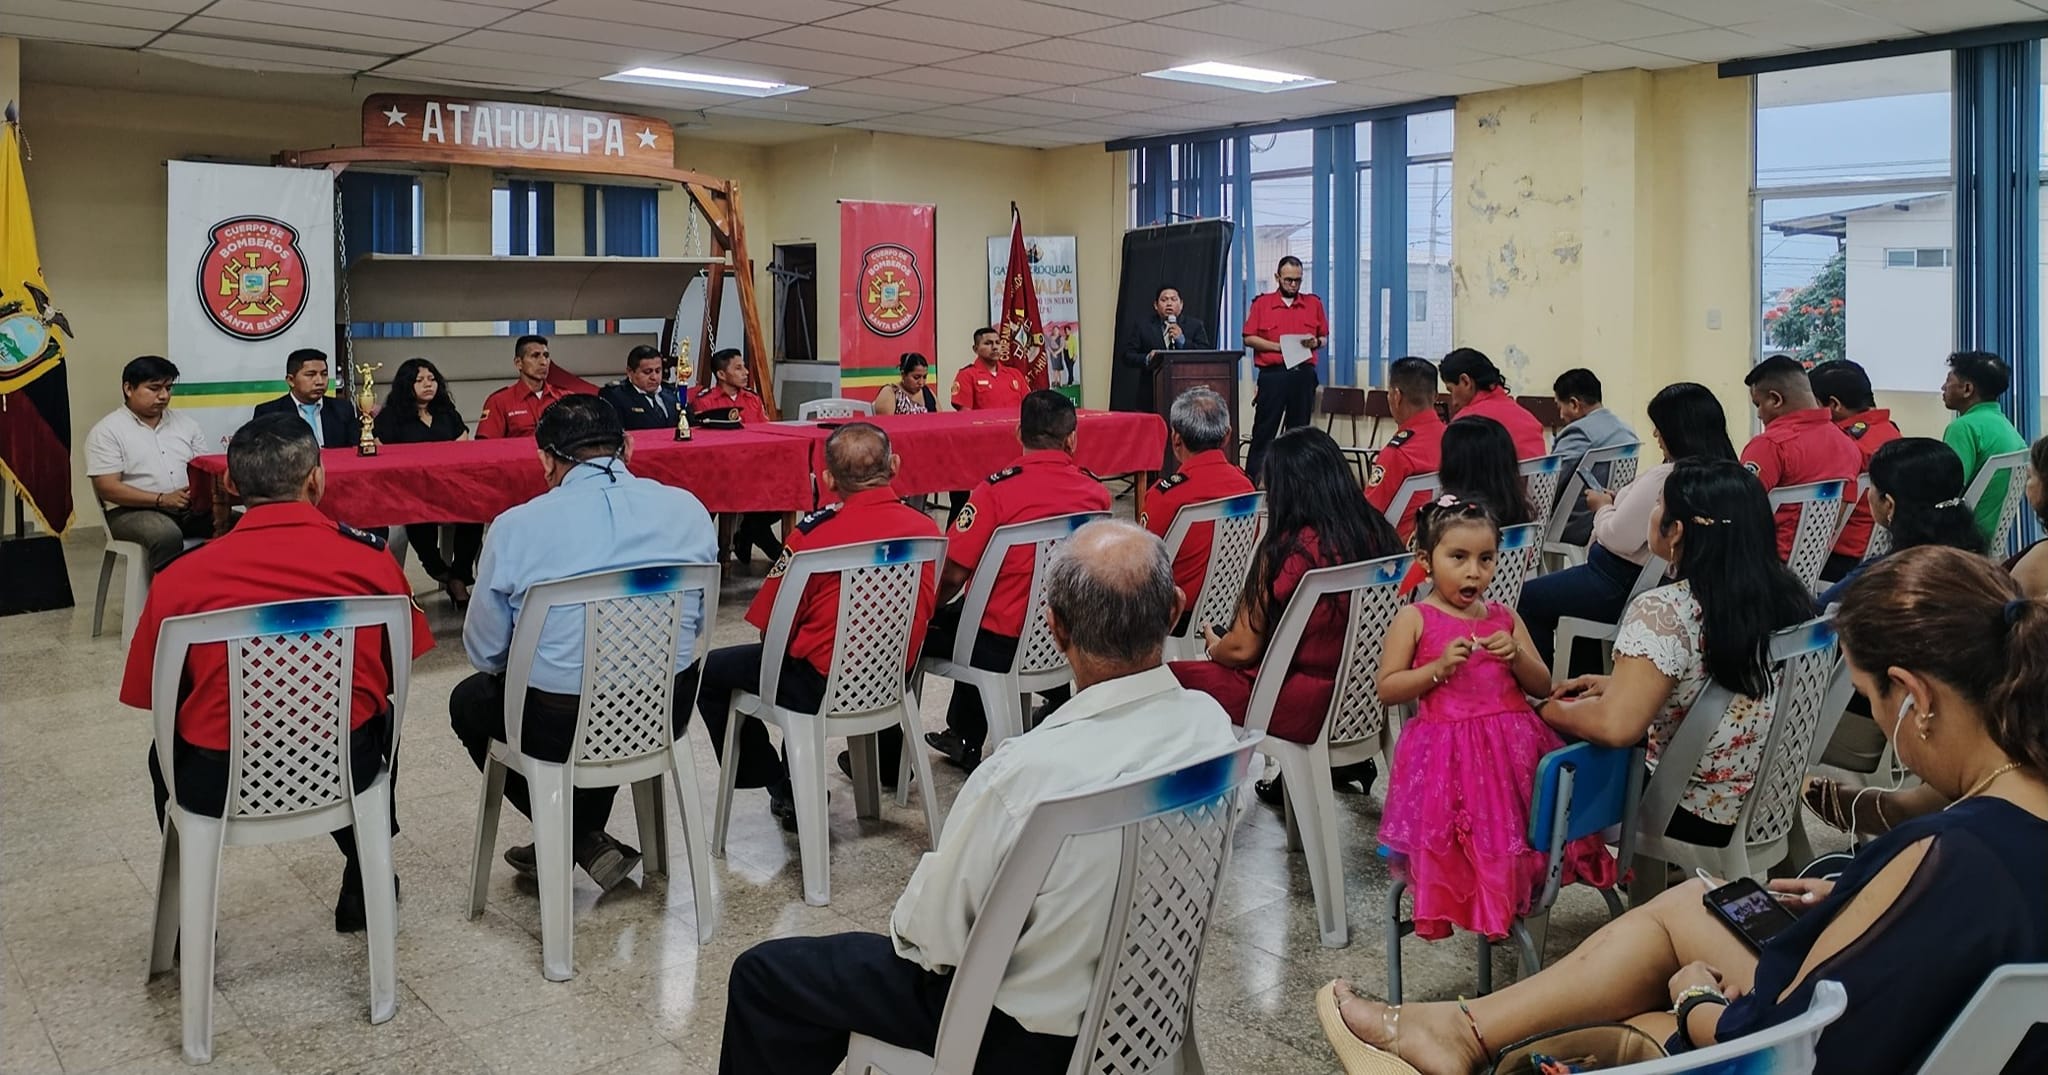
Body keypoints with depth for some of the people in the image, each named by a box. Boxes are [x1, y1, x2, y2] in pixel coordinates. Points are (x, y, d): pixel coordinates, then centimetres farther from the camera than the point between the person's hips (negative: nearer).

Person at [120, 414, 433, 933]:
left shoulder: (181, 576, -9)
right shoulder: (370, 556, -7)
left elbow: (157, 699, 0)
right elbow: (397, 671, 5)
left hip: (218, 785, 0)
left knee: (167, 750, 35)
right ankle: (364, 887, 45)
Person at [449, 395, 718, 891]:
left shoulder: (516, 526, -13)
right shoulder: (688, 509, -4)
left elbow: (485, 651, -3)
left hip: (559, 726, -4)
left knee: (469, 702, 28)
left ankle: (580, 842, 20)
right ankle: (586, 837, 39)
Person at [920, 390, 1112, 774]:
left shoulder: (998, 489, -20)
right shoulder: (1097, 493, -5)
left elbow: (953, 575, -16)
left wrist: (927, 608, 5)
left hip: (1003, 645, -6)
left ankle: (888, 754, 30)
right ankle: (964, 741, 45)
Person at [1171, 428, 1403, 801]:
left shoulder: (1287, 550, -20)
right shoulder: (1379, 533, -3)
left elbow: (1243, 649, -13)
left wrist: (1214, 644, 10)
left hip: (1309, 707, -7)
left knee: (1170, 678, 0)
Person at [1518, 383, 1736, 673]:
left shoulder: (1663, 478, -27)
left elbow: (1619, 539, -22)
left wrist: (1603, 508, -4)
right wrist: (1616, 503, 9)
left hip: (1626, 585, -10)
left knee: (1526, 598, 4)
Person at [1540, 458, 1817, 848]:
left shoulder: (1663, 611, -25)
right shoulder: (1787, 593, -3)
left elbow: (1616, 728, -32)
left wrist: (1553, 710, -12)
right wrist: (1617, 683, 11)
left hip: (1699, 812, -7)